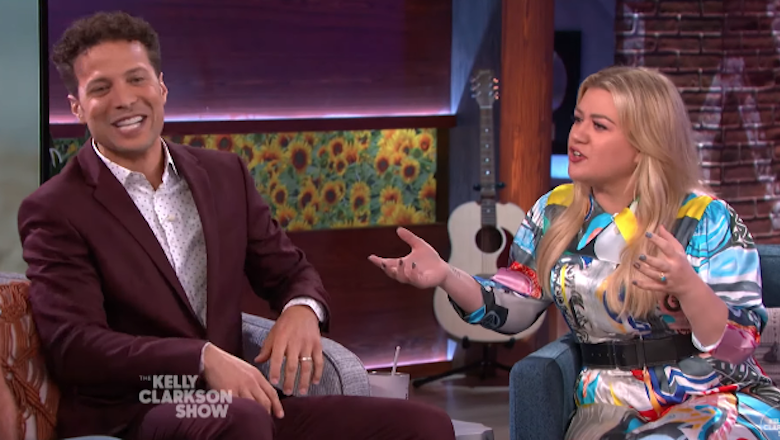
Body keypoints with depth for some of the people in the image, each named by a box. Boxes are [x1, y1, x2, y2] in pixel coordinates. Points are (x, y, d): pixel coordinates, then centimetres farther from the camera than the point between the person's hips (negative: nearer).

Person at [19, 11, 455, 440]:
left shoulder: (225, 174, 13)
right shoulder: (55, 211, -3)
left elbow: (290, 271, 20)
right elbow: (74, 345, -12)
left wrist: (302, 309, -5)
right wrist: (204, 358, -24)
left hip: (234, 403, 6)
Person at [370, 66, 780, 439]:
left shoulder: (707, 221, -6)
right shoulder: (555, 213, 7)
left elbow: (739, 344, -10)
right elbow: (514, 309, 12)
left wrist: (688, 287, -30)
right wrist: (446, 277, -6)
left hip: (718, 401, -2)